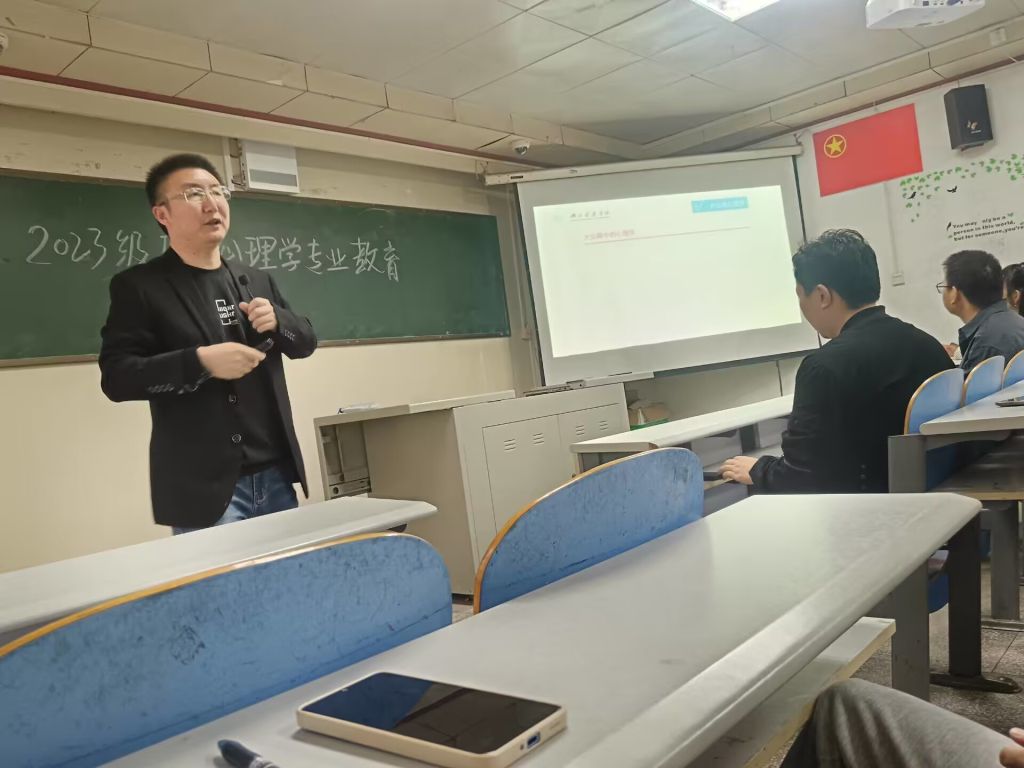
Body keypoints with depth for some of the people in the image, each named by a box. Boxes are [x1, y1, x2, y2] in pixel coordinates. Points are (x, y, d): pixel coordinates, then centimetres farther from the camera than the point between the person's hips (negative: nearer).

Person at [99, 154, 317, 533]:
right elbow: (115, 376, -10)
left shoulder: (256, 281, 12)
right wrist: (200, 361, -23)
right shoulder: (139, 286, -4)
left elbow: (306, 341, 16)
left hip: (275, 476, 6)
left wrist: (277, 319, -5)